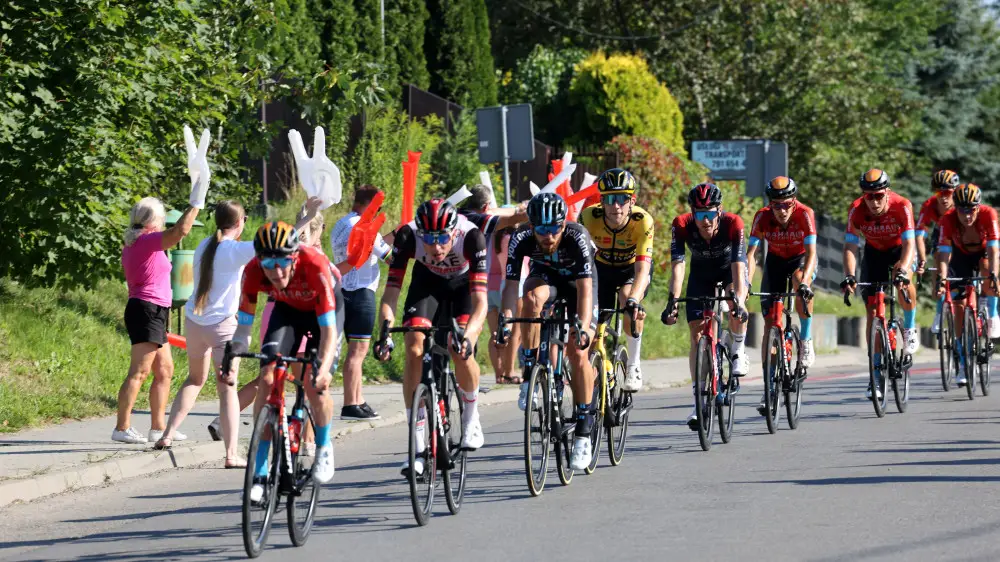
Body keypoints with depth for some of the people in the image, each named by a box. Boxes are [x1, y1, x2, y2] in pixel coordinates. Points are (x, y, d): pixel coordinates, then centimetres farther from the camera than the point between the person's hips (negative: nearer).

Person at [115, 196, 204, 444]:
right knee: (139, 372, -12)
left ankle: (158, 427, 15)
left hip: (153, 314, 10)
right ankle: (122, 428, -15)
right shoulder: (148, 240, -11)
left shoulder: (131, 244, 19)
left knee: (165, 371, 13)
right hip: (148, 310, -10)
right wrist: (196, 205, -17)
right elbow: (180, 231, -26)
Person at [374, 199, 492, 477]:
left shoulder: (470, 235, -38)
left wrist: (467, 336, -58)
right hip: (427, 280, 2)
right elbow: (391, 292, -32)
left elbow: (480, 300, -42)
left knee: (461, 352, -23)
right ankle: (417, 445, -11)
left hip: (464, 282, -2)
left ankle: (471, 418, 7)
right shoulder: (407, 236, -33)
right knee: (414, 350, -17)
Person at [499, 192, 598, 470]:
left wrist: (583, 326, -55)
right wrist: (505, 318, -48)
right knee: (533, 298, -35)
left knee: (578, 353, -15)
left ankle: (584, 431, -4)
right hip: (545, 277, 2)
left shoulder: (576, 237, -36)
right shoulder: (521, 238, -30)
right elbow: (511, 284, -32)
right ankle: (529, 374, -23)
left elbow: (585, 288, -43)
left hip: (577, 283, -2)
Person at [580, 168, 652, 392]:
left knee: (628, 298, -33)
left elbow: (642, 269, -39)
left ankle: (633, 366, -18)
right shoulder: (589, 217, -30)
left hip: (633, 269, -2)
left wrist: (634, 299, -56)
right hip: (602, 268, 2)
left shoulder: (642, 221, -33)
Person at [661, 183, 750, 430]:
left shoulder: (733, 224, -35)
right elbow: (677, 266, -36)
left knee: (736, 303, -35)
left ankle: (738, 349, -7)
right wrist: (672, 301, -48)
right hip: (701, 273, 2)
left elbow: (738, 266, -41)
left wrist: (738, 299, -54)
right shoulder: (681, 225, -31)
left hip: (729, 269, -2)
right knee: (697, 335, -7)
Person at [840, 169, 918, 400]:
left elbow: (908, 244, -36)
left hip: (899, 250, -2)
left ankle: (909, 328, -9)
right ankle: (876, 374, 0)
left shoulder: (902, 206, -31)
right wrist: (849, 276, -43)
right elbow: (850, 246, -27)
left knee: (903, 281, -36)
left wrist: (902, 271, -53)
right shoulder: (856, 210, -25)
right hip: (874, 253, 2)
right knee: (873, 311, -6)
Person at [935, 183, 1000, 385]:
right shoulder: (948, 219, -32)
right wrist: (941, 279, -48)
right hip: (961, 256, 1)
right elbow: (944, 253, -35)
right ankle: (964, 363, 0)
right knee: (959, 304, -7)